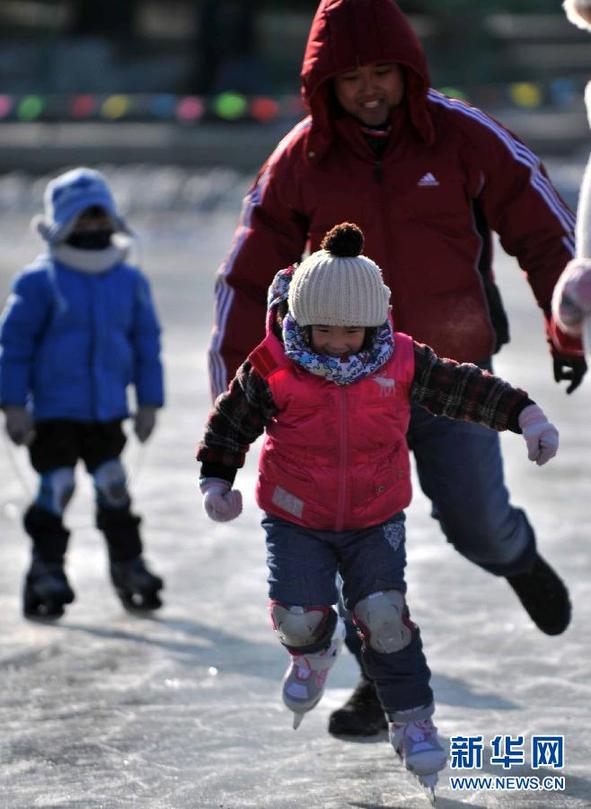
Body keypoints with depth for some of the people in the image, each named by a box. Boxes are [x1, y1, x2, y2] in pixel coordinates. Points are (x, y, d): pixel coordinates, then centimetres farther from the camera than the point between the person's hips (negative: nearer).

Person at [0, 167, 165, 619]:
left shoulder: (130, 282, 5)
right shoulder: (39, 282, -8)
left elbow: (147, 344, 12)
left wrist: (149, 403, 9)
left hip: (107, 412, 4)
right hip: (53, 412, -4)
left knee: (114, 487, 6)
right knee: (56, 488, -6)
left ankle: (129, 566, 17)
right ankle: (47, 573, 3)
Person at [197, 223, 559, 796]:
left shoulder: (401, 362, -10)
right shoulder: (273, 369, -14)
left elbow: (463, 388, -2)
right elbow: (229, 424, -1)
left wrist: (526, 416, -10)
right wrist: (215, 482, -10)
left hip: (376, 519, 0)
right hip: (295, 519, 0)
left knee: (383, 615, -12)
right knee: (300, 613, -11)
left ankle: (411, 719, 6)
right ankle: (313, 652, 29)